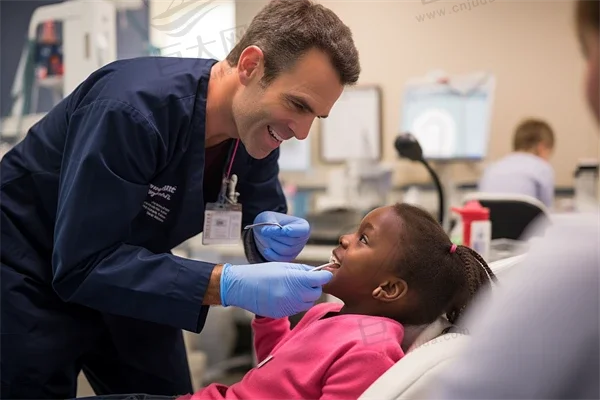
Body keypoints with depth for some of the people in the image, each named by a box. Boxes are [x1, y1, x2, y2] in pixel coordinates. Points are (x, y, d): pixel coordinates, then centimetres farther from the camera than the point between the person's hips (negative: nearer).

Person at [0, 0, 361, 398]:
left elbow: (263, 212, 2)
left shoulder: (257, 124, -13)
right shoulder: (134, 108, -35)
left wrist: (273, 238, -24)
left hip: (126, 278, 7)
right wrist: (227, 284, -43)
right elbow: (81, 265, -37)